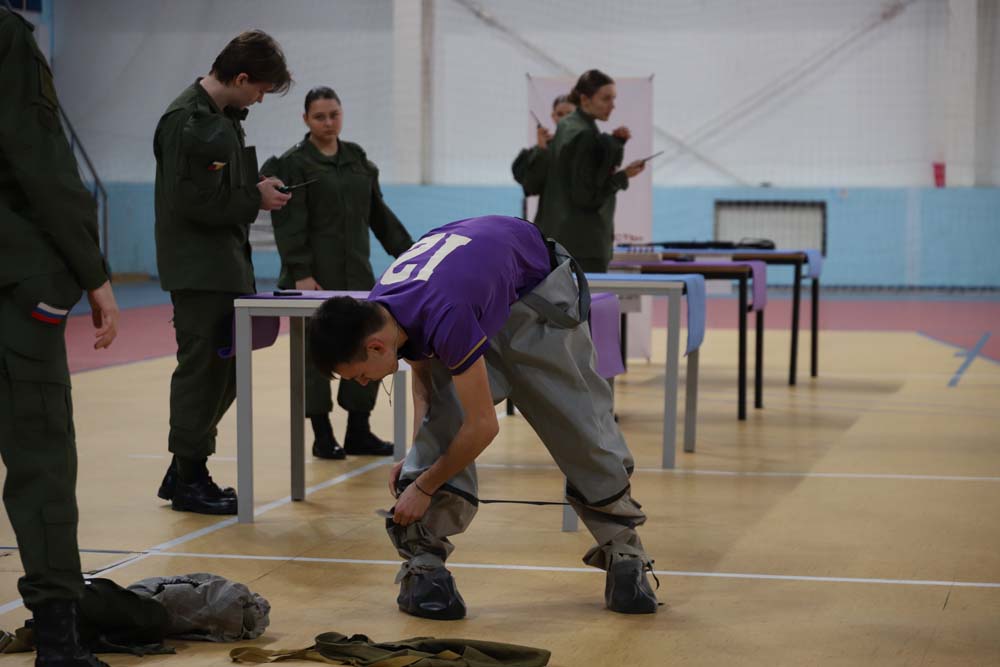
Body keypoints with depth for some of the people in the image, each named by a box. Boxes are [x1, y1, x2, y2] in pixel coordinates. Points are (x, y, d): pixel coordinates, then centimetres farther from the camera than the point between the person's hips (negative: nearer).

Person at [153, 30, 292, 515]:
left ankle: (183, 472, 22)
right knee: (202, 370, -2)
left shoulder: (223, 118, 13)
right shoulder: (189, 123, -17)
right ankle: (189, 480, 8)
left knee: (224, 370, 13)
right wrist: (256, 198, -14)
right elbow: (192, 202, -22)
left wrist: (257, 191, 5)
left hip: (224, 266, 10)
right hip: (197, 270, -10)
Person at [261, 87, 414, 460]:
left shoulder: (357, 158, 13)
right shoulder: (294, 163, -5)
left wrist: (407, 252, 13)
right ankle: (322, 436, 9)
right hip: (315, 275, -5)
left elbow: (378, 212, 17)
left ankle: (358, 433, 14)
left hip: (356, 271, 6)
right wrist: (300, 273, -20)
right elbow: (289, 223, -12)